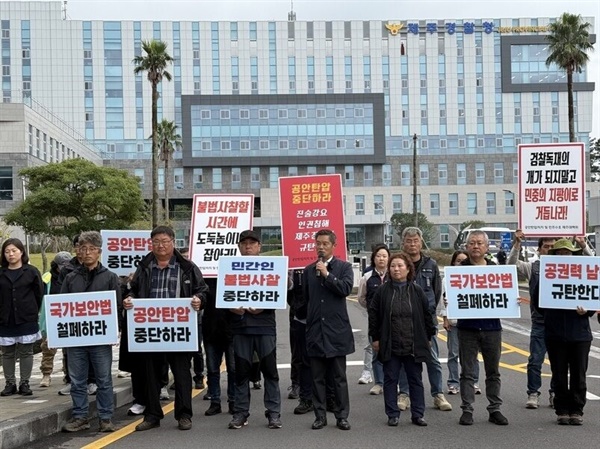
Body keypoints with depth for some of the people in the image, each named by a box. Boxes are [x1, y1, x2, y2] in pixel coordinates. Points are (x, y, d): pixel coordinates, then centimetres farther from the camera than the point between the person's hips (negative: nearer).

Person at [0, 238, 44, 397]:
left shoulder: (31, 271, -1)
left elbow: (39, 294, 1)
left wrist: (32, 313, 2)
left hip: (27, 321, -2)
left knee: (26, 352, 4)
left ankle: (24, 383, 12)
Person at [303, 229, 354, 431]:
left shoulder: (344, 267, 2)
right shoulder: (309, 270, 11)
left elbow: (346, 288, -13)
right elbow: (305, 297, 15)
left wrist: (327, 274, -15)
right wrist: (308, 316, 8)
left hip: (337, 329, -3)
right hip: (315, 329, 3)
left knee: (339, 377, 4)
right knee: (318, 377, 7)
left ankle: (342, 416, 11)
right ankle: (320, 416, 14)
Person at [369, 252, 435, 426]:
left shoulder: (417, 291, 1)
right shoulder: (382, 291, 0)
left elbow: (427, 315, 7)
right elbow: (373, 315, 3)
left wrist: (428, 337, 6)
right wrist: (375, 338, 0)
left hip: (413, 345, 1)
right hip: (389, 345, 0)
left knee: (416, 380, 7)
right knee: (390, 380, 6)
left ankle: (417, 414, 17)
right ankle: (393, 415, 16)